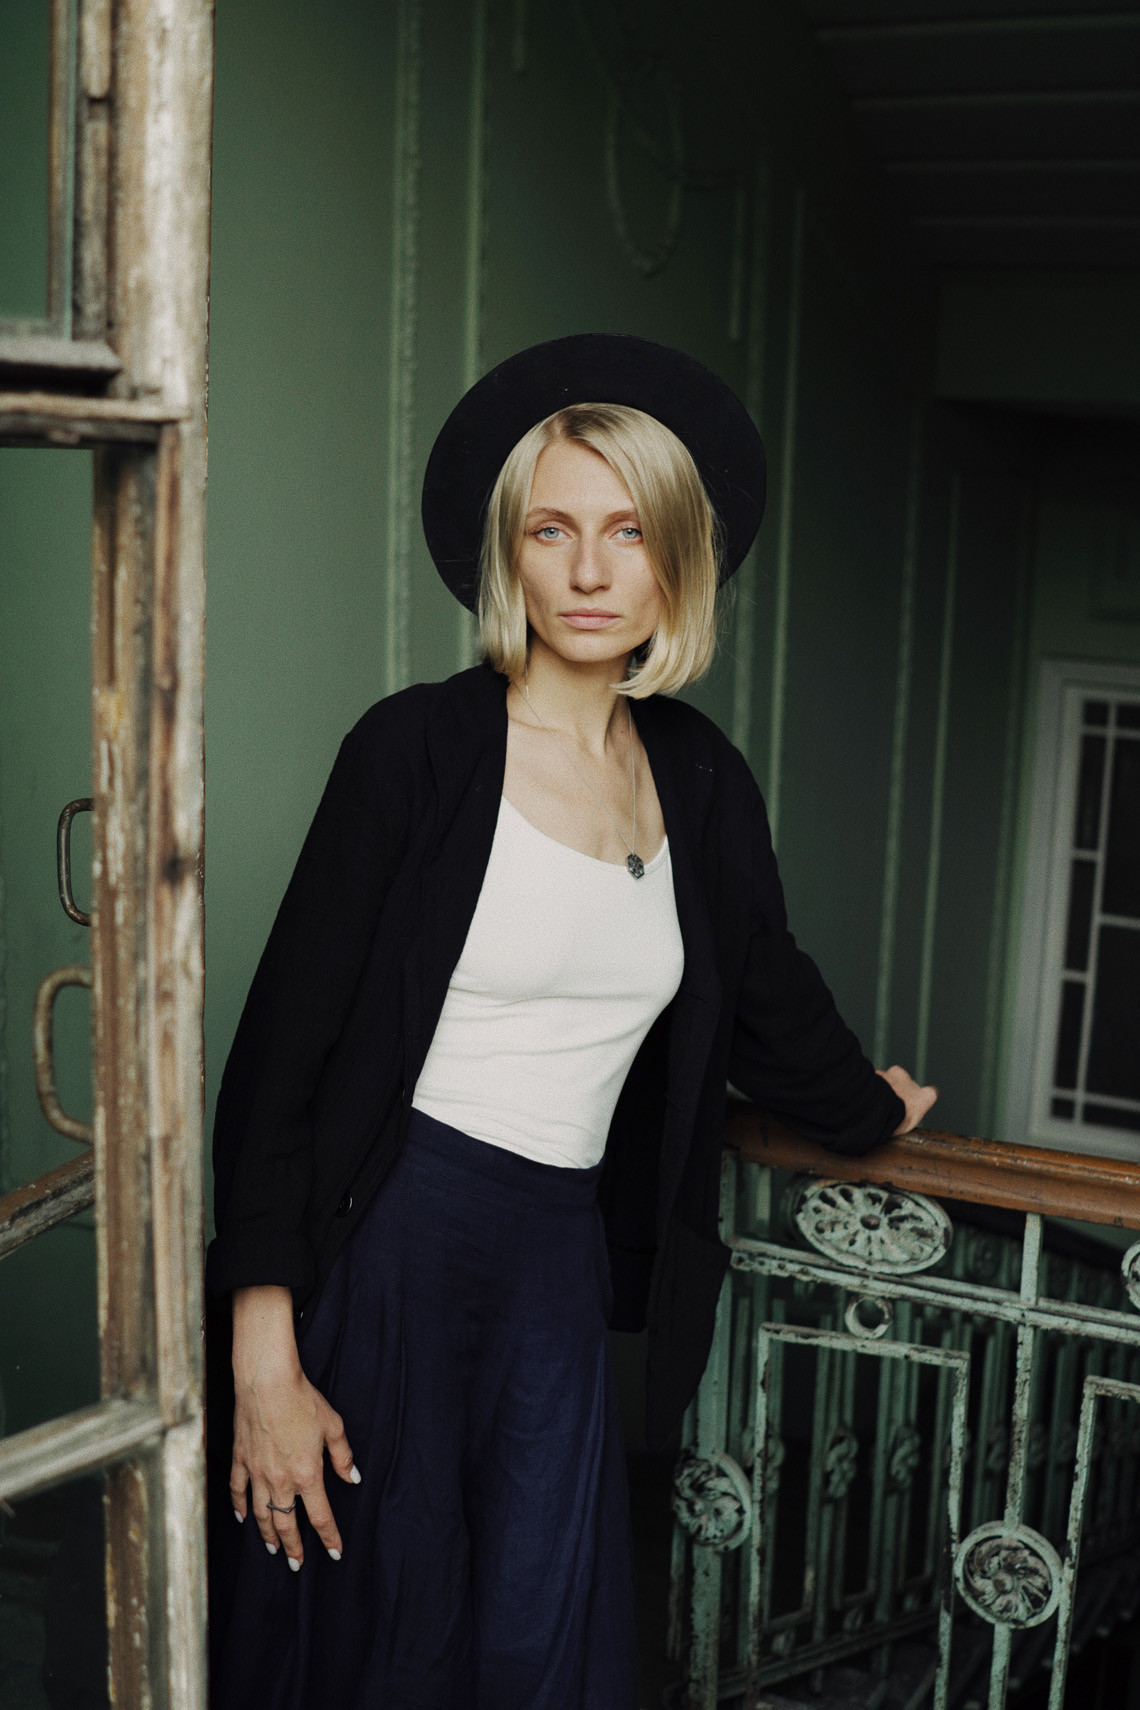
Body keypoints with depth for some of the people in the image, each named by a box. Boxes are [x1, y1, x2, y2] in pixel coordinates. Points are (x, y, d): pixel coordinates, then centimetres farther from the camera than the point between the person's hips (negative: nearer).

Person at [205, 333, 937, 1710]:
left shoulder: (701, 783, 5)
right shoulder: (419, 748, -9)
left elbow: (767, 999, 22)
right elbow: (279, 1053, -10)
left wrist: (870, 1111, 38)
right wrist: (266, 1360, -13)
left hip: (563, 1260, 4)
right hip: (380, 1240, -4)